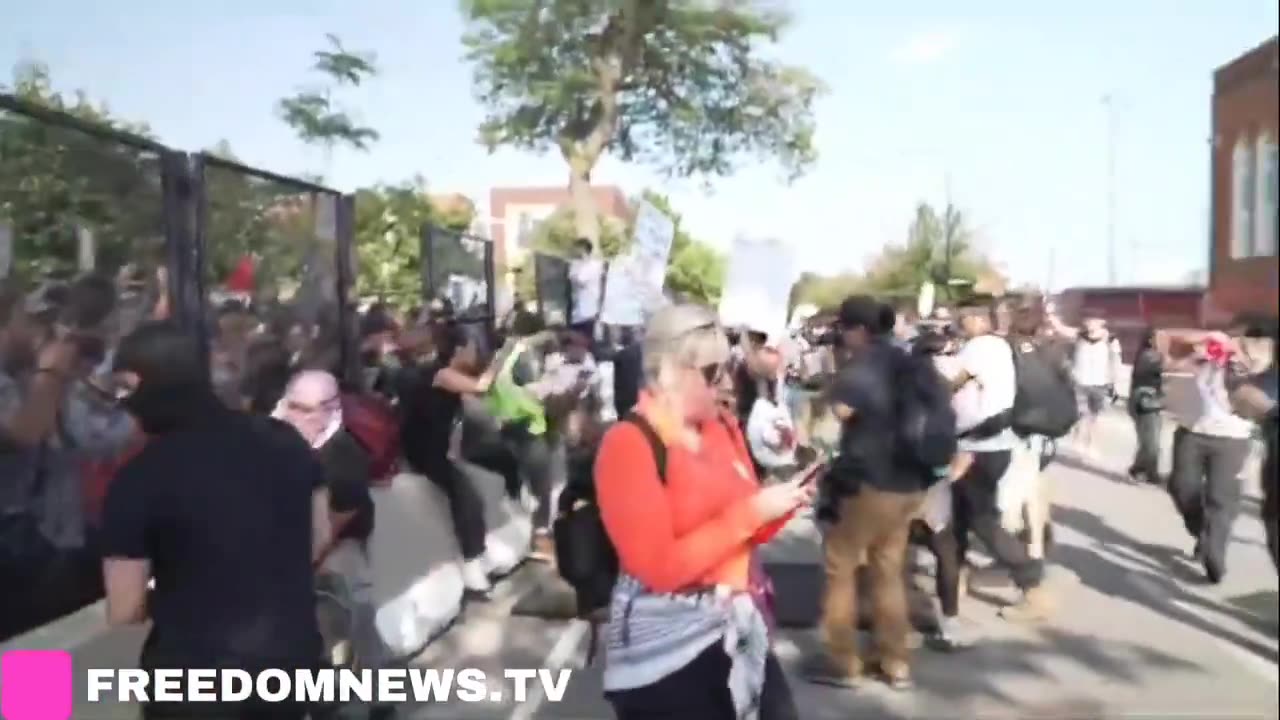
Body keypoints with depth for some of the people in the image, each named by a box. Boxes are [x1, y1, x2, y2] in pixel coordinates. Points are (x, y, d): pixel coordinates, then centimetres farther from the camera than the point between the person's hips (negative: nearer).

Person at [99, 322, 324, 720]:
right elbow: (319, 538, 9)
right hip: (294, 653, 4)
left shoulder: (140, 476, -17)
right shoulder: (284, 439, -3)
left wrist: (174, 595, 10)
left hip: (195, 675, -4)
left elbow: (123, 611, -9)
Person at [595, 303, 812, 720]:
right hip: (668, 643, -6)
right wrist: (753, 512, -22)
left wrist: (781, 505, -5)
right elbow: (659, 568, -24)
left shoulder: (722, 428, 5)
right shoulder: (627, 444, -16)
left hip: (738, 627, 7)